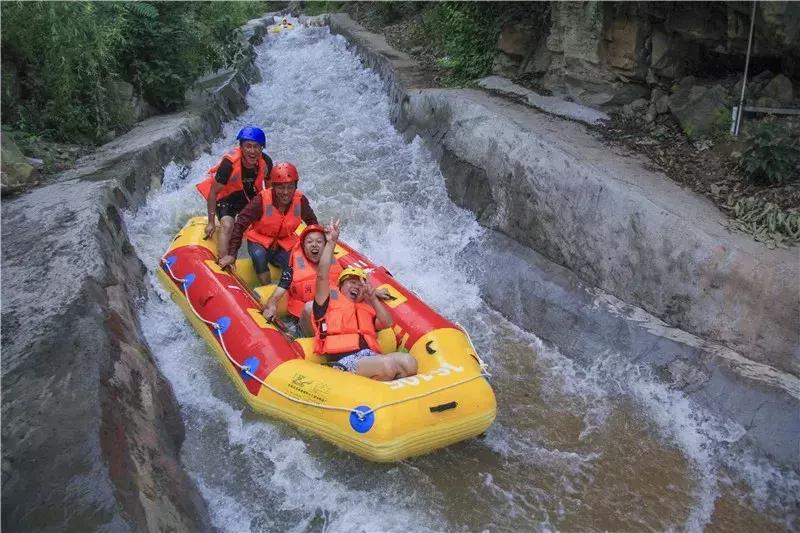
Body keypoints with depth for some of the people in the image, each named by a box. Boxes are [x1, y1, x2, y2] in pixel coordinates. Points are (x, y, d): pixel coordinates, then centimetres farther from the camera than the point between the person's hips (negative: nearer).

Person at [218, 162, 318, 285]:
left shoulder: (300, 200, -15)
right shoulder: (262, 200, -25)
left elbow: (312, 222, 6)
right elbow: (240, 225, -24)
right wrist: (231, 254, -29)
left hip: (285, 244, 3)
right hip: (259, 241, -3)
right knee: (259, 255, -36)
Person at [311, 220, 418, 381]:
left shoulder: (366, 308, 34)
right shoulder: (329, 301, 19)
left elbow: (387, 323, 20)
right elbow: (322, 275, 5)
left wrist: (373, 298, 18)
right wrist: (331, 242, 7)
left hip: (370, 357, 5)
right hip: (345, 360, -5)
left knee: (408, 362, -24)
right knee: (387, 366, -32)